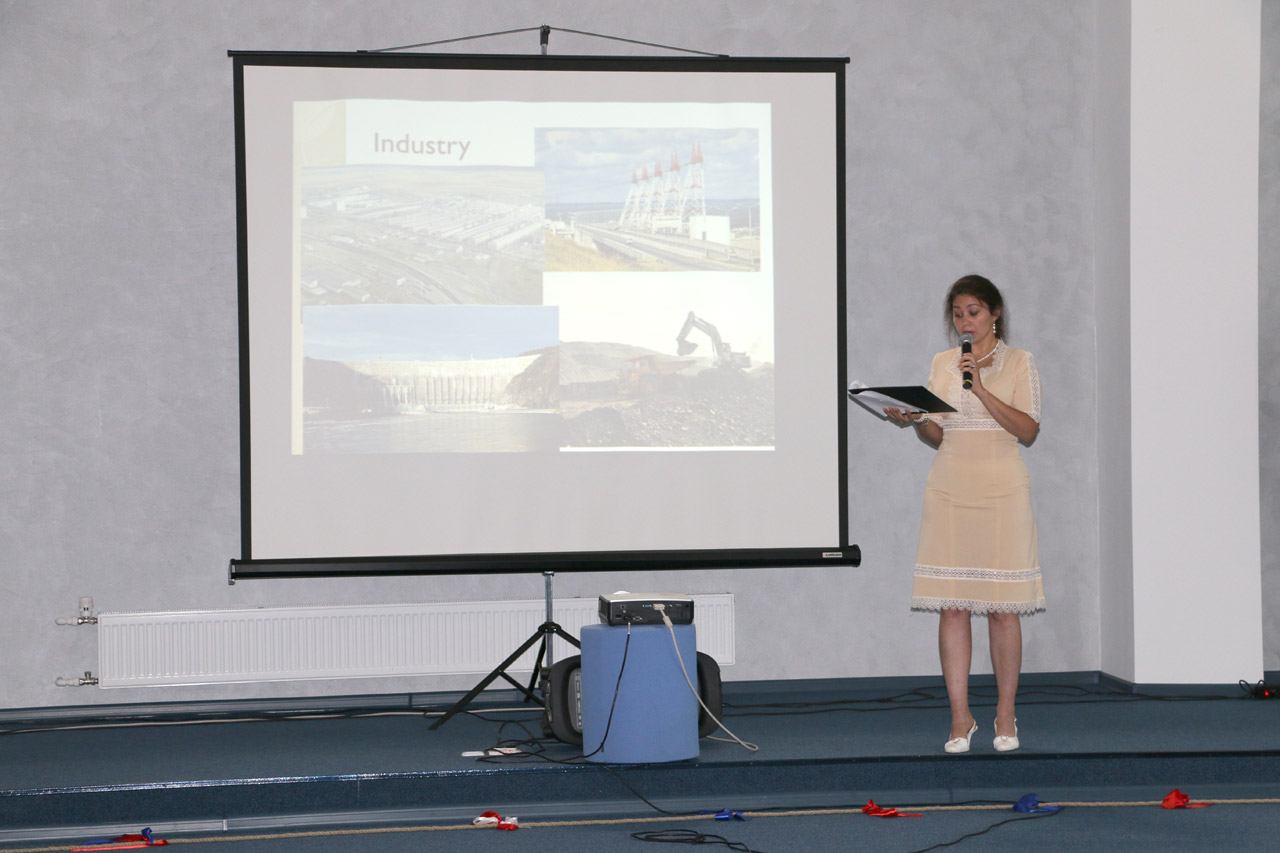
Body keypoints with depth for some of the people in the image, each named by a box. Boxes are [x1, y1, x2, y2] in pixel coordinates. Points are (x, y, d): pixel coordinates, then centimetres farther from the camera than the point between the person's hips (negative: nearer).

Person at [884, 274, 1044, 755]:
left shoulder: (1019, 363, 4)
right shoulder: (941, 364, 14)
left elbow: (1028, 430, -6)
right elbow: (937, 435, 14)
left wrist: (980, 389, -14)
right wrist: (913, 421, -7)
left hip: (1001, 489, -3)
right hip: (950, 489, 3)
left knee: (1003, 606, -3)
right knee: (952, 606, -2)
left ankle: (1005, 716, 7)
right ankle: (960, 718, 3)